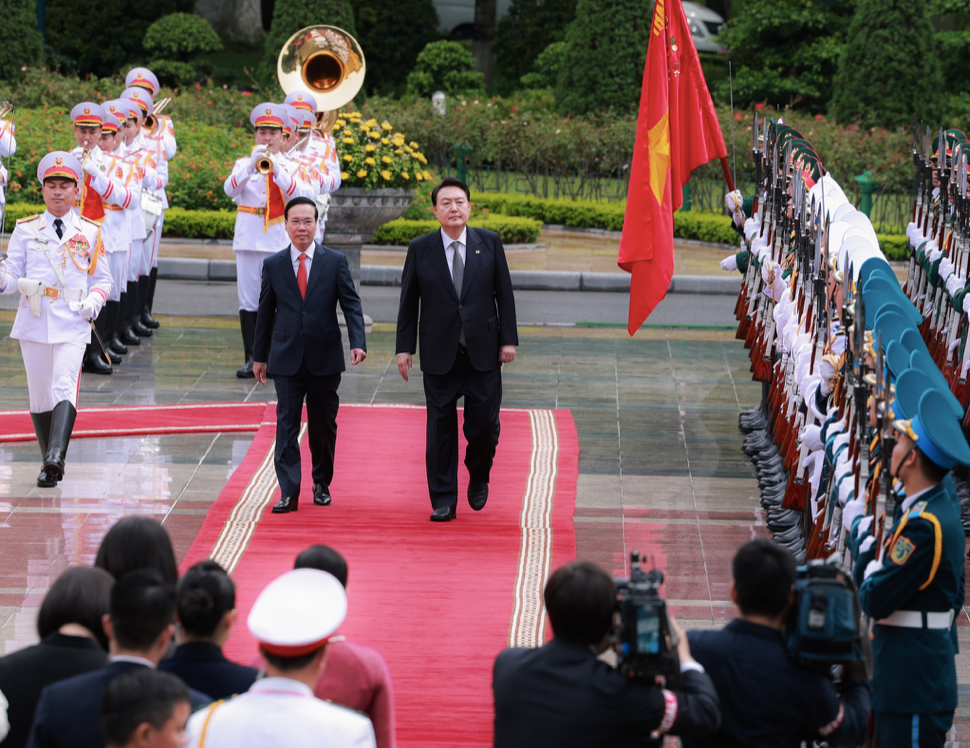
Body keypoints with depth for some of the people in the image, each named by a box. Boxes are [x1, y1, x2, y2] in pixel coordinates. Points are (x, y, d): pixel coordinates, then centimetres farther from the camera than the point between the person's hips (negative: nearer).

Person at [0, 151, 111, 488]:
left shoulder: (89, 232, 9)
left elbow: (102, 278, 13)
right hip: (34, 321, 2)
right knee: (40, 394, 6)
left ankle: (56, 456, -33)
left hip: (73, 323, -2)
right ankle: (49, 464, 18)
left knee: (65, 387, -20)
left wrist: (94, 300, -8)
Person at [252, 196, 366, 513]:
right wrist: (260, 356, 12)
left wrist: (358, 342, -16)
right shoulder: (273, 265, 5)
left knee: (323, 424, 9)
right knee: (287, 424, -6)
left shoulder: (335, 261, 1)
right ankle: (288, 493, -8)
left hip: (324, 358, 0)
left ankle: (322, 484, 27)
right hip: (287, 359, 0)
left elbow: (351, 304, -2)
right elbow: (265, 312, 11)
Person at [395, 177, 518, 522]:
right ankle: (443, 501, 10)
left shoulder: (489, 243, 3)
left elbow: (504, 294, 5)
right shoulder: (420, 249, 1)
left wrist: (508, 339, 0)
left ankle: (478, 479, 28)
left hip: (484, 352, 0)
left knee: (484, 424, -1)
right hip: (439, 354, 0)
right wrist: (405, 347, 1)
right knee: (440, 428, 2)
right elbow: (408, 301, 5)